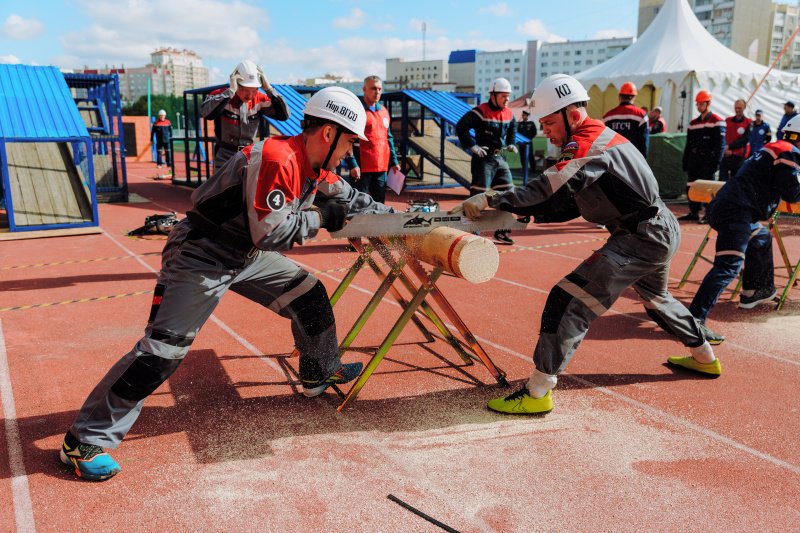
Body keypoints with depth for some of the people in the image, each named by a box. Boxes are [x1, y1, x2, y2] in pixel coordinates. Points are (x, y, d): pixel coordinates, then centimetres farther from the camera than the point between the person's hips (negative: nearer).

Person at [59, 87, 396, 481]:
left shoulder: (314, 165, 2)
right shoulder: (276, 159, -27)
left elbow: (348, 198, 16)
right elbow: (269, 233, -29)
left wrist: (393, 216, 12)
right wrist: (320, 218, -19)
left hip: (245, 255, 9)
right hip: (199, 258, -9)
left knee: (309, 296, 11)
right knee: (161, 351, -11)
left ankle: (320, 374, 34)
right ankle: (85, 440, 1)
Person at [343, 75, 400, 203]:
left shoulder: (384, 111, 15)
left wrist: (394, 161, 16)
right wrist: (352, 164, -17)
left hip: (382, 167, 6)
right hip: (362, 168, -6)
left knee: (380, 202, 11)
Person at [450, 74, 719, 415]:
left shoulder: (589, 143, -17)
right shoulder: (598, 138, 14)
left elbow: (554, 189, -32)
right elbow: (570, 205, 11)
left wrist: (492, 199, -32)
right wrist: (526, 215, -2)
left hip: (643, 239, -11)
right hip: (663, 232, 11)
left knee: (569, 301, -15)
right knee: (655, 297, 35)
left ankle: (537, 394, -15)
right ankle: (704, 358, 54)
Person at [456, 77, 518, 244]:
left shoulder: (508, 114, 12)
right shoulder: (481, 111, -12)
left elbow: (512, 128, 34)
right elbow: (461, 126, -19)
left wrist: (511, 143, 19)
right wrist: (472, 146, -20)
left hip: (500, 158, 8)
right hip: (484, 158, -8)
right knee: (479, 195, -8)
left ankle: (501, 232, 16)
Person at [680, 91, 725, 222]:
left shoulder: (717, 121, -3)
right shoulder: (693, 123, 16)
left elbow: (720, 144, -9)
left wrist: (716, 162, -16)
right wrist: (685, 162, 15)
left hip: (708, 159, -7)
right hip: (694, 159, 7)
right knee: (691, 186, 6)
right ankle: (694, 213, 15)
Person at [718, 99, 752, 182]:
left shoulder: (748, 123, 1)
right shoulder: (727, 120, 11)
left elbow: (746, 139, -8)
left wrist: (729, 146, -16)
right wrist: (725, 148, -12)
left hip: (739, 156, -2)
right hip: (726, 156, 2)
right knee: (722, 181, -7)